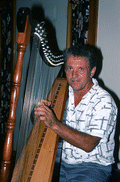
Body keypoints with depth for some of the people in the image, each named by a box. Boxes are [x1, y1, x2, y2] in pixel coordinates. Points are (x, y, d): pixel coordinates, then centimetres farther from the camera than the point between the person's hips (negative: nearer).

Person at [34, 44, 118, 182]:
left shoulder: (104, 102, -14)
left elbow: (88, 144, -23)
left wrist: (55, 124, -31)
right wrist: (43, 112, -13)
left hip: (93, 167, -5)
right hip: (61, 163, 5)